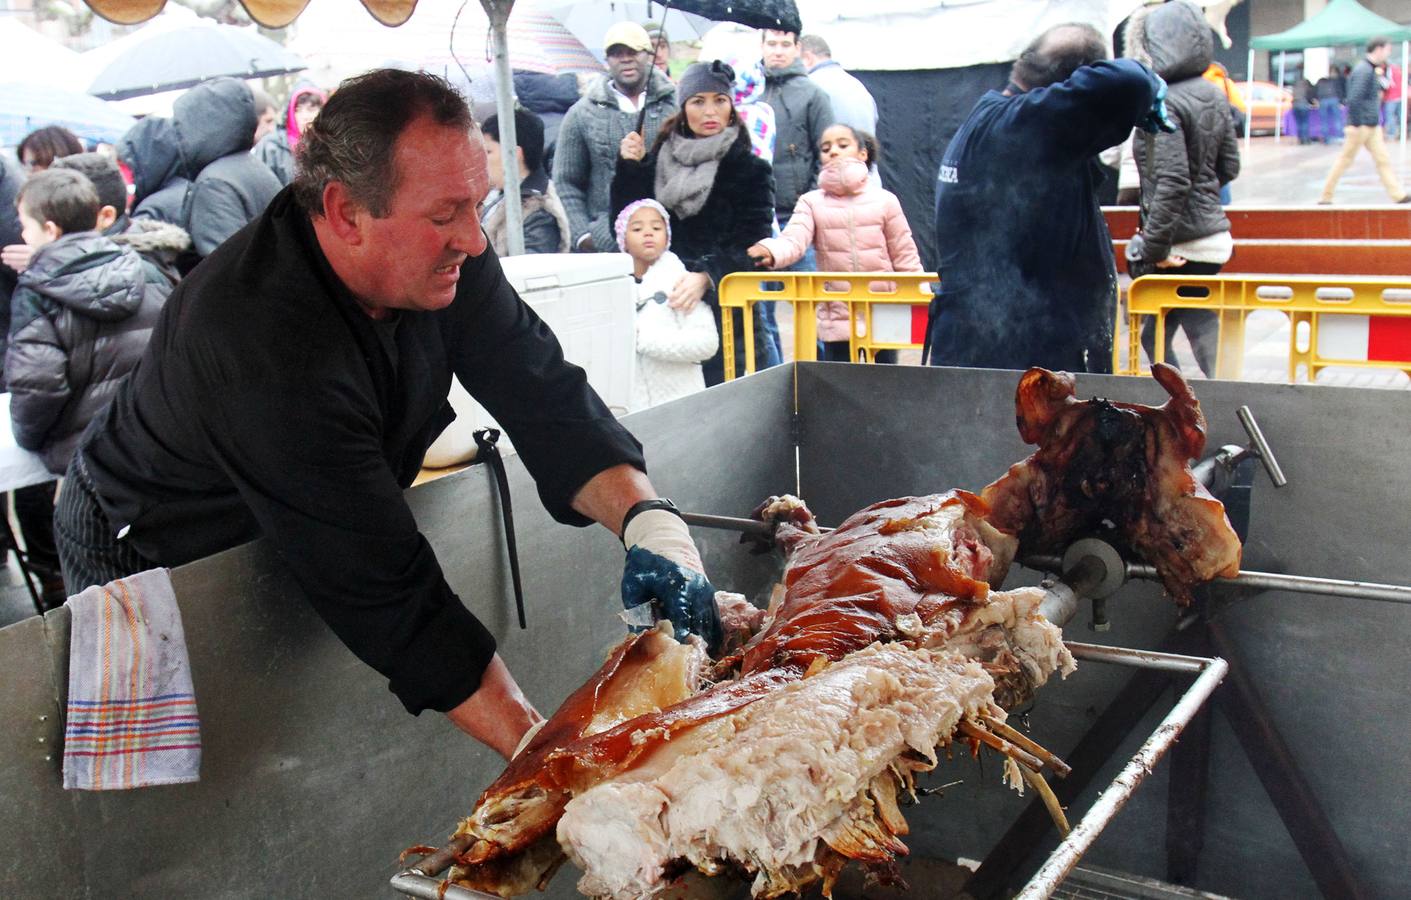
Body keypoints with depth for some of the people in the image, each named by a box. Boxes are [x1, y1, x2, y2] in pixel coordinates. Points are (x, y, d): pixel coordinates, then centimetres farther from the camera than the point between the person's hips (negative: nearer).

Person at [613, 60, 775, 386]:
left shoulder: (748, 168, 1)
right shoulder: (659, 160, 12)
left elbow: (750, 245, -8)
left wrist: (707, 277, -25)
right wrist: (629, 169, -1)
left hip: (723, 311, -3)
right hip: (663, 305, 3)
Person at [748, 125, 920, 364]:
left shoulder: (884, 200, 2)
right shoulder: (812, 202, 1)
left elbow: (905, 256, 5)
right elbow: (793, 241, -15)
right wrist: (771, 252, -36)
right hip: (837, 320, 0)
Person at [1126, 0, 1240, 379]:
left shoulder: (1163, 104, -17)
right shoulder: (1213, 95, 9)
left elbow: (1172, 182, -23)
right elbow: (1230, 166, 16)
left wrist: (1153, 248, -18)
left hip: (1183, 247, -9)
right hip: (1214, 234, 9)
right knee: (1154, 336, 15)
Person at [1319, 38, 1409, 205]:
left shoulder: (1371, 70, 15)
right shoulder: (1364, 71, -16)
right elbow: (1354, 99, -24)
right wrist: (1354, 125, -24)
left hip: (1372, 126, 9)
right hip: (1361, 126, -9)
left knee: (1383, 159, 5)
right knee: (1345, 159, 0)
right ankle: (1326, 196, 10)